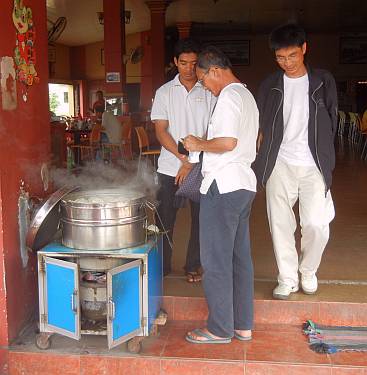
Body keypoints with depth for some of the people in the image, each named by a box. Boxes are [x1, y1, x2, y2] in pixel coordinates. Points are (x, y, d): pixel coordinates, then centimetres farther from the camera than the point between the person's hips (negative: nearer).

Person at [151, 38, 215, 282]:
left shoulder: (209, 92, 2)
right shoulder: (165, 93, 4)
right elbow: (161, 132, -2)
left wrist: (193, 163, -11)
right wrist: (184, 159, -12)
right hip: (170, 167, 0)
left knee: (200, 218, 6)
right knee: (165, 218, 5)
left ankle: (193, 266, 23)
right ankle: (163, 265, 21)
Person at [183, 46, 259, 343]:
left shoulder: (228, 97, -13)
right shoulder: (247, 95, 19)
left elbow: (227, 142, -25)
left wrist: (199, 144, -8)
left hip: (223, 186, -10)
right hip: (245, 184, 10)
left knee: (216, 260, -1)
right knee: (240, 256, 13)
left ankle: (220, 329, 9)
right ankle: (243, 325, 22)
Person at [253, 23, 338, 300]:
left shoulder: (323, 82, 4)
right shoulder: (270, 86, 6)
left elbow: (332, 121, 9)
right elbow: (261, 126, 10)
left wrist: (325, 158, 5)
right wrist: (264, 157, -1)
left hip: (313, 166, -1)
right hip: (280, 165, 1)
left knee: (317, 224, -6)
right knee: (281, 223, 2)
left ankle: (308, 271, 21)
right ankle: (287, 278, 18)